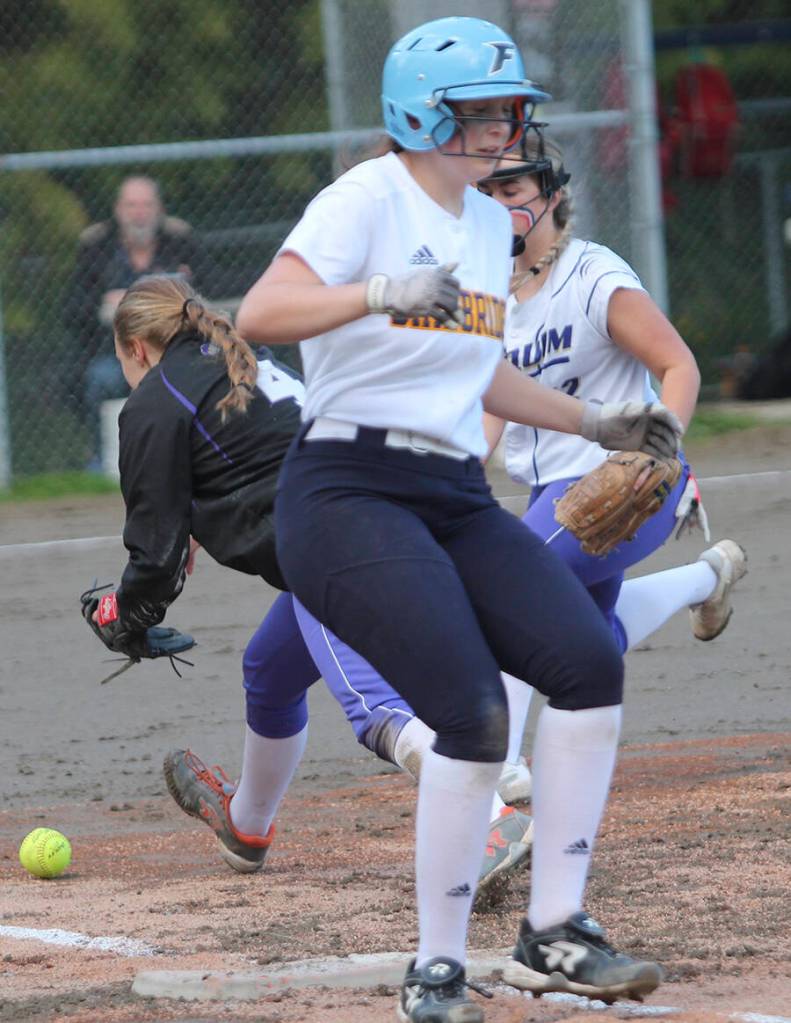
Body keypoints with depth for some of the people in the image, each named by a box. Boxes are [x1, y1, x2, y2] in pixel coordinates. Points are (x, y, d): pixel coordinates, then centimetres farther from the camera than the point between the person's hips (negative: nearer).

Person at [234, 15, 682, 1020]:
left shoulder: (489, 223, 17)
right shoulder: (369, 199, -8)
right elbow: (259, 315, -23)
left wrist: (594, 422, 26)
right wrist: (380, 293, -37)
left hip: (458, 499, 8)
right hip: (349, 493, -8)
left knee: (592, 664, -12)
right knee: (474, 713, -21)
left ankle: (553, 934, -4)